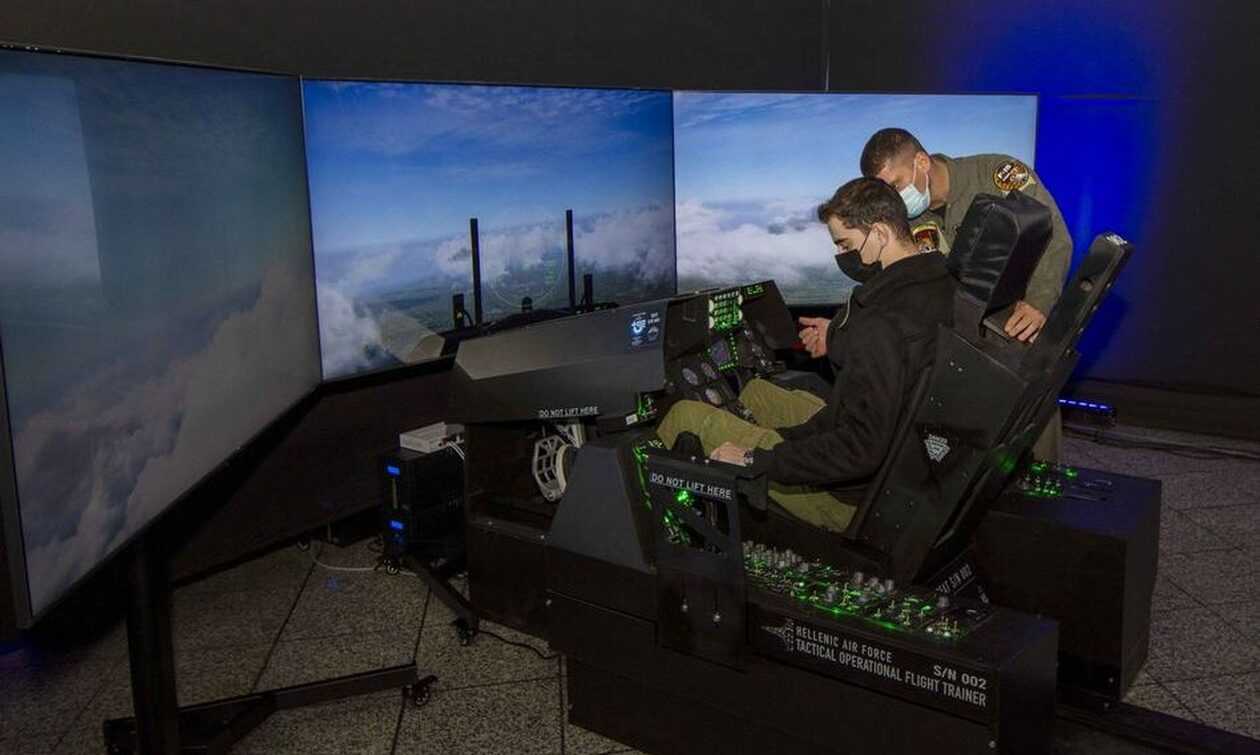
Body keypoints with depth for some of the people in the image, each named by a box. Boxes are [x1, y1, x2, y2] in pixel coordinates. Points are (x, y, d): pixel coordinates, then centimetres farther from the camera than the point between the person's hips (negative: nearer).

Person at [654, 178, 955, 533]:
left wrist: (754, 460, -26)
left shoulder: (880, 327, -33)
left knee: (686, 415, -3)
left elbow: (859, 451, -34)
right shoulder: (942, 286, -2)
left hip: (848, 498, -10)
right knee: (754, 390, 26)